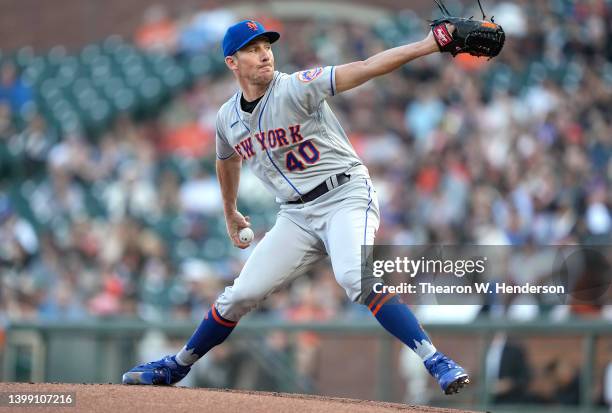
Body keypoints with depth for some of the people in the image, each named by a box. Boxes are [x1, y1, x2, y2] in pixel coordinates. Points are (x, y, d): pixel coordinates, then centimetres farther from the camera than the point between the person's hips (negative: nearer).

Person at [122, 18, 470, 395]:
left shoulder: (295, 89, -14)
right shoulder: (228, 117, 5)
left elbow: (364, 69, -26)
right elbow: (228, 161, 29)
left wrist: (429, 45, -38)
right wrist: (230, 213, 40)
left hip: (346, 197, -6)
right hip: (297, 215, 6)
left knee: (355, 276, -32)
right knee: (239, 296, 6)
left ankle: (436, 363, -33)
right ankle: (177, 367, 27)